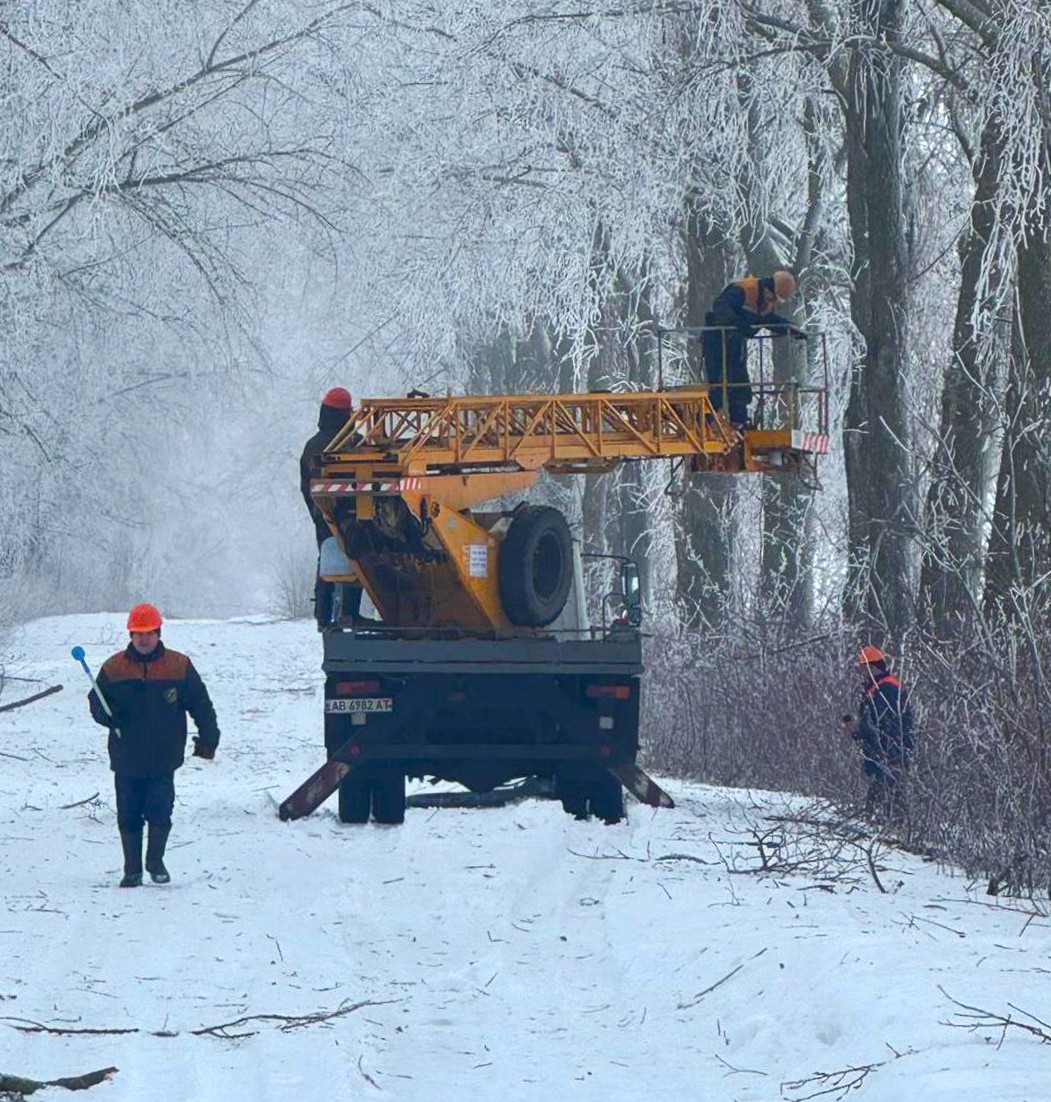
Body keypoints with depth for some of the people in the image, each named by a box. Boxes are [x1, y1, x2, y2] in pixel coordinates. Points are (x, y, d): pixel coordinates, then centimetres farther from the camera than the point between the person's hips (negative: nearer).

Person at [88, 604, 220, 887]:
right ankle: (132, 869, 17)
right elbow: (96, 703, 9)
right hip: (126, 758, 1)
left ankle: (155, 861, 15)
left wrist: (208, 739, 4)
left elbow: (201, 705, 7)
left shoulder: (179, 666, 1)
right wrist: (107, 714, -13)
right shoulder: (113, 668, 2)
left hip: (163, 758, -1)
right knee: (129, 816, 5)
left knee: (160, 812, -6)